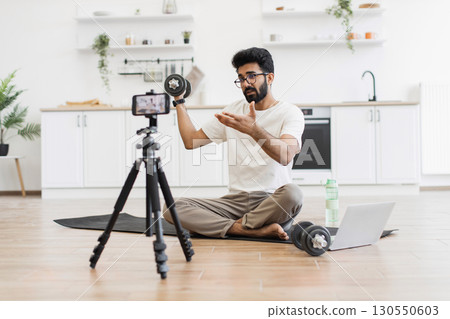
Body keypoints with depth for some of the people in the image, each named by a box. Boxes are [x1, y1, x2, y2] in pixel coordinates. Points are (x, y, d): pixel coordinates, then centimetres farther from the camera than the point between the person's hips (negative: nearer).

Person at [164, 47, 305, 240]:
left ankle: (236, 226, -14)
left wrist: (252, 129, -37)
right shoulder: (234, 110, 16)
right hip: (235, 201, 4)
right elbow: (191, 141, 16)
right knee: (173, 208, -17)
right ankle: (257, 230, -21)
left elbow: (285, 156, -22)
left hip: (272, 205, -4)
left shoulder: (290, 112, -1)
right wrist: (179, 100, 16)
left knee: (292, 193, -39)